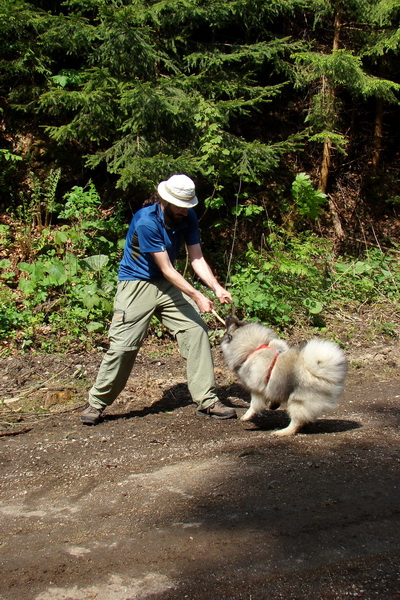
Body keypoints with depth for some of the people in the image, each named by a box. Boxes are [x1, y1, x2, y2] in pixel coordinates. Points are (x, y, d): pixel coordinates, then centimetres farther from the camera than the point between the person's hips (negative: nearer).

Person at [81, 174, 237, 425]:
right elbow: (167, 269, -23)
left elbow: (197, 258, -3)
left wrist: (217, 287, -19)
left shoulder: (188, 218, -4)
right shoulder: (146, 222, -25)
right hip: (137, 284, -6)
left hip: (169, 284, 6)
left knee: (197, 332, -5)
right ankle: (97, 403, 7)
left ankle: (207, 400, 1)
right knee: (123, 345, -9)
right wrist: (197, 297, -27)